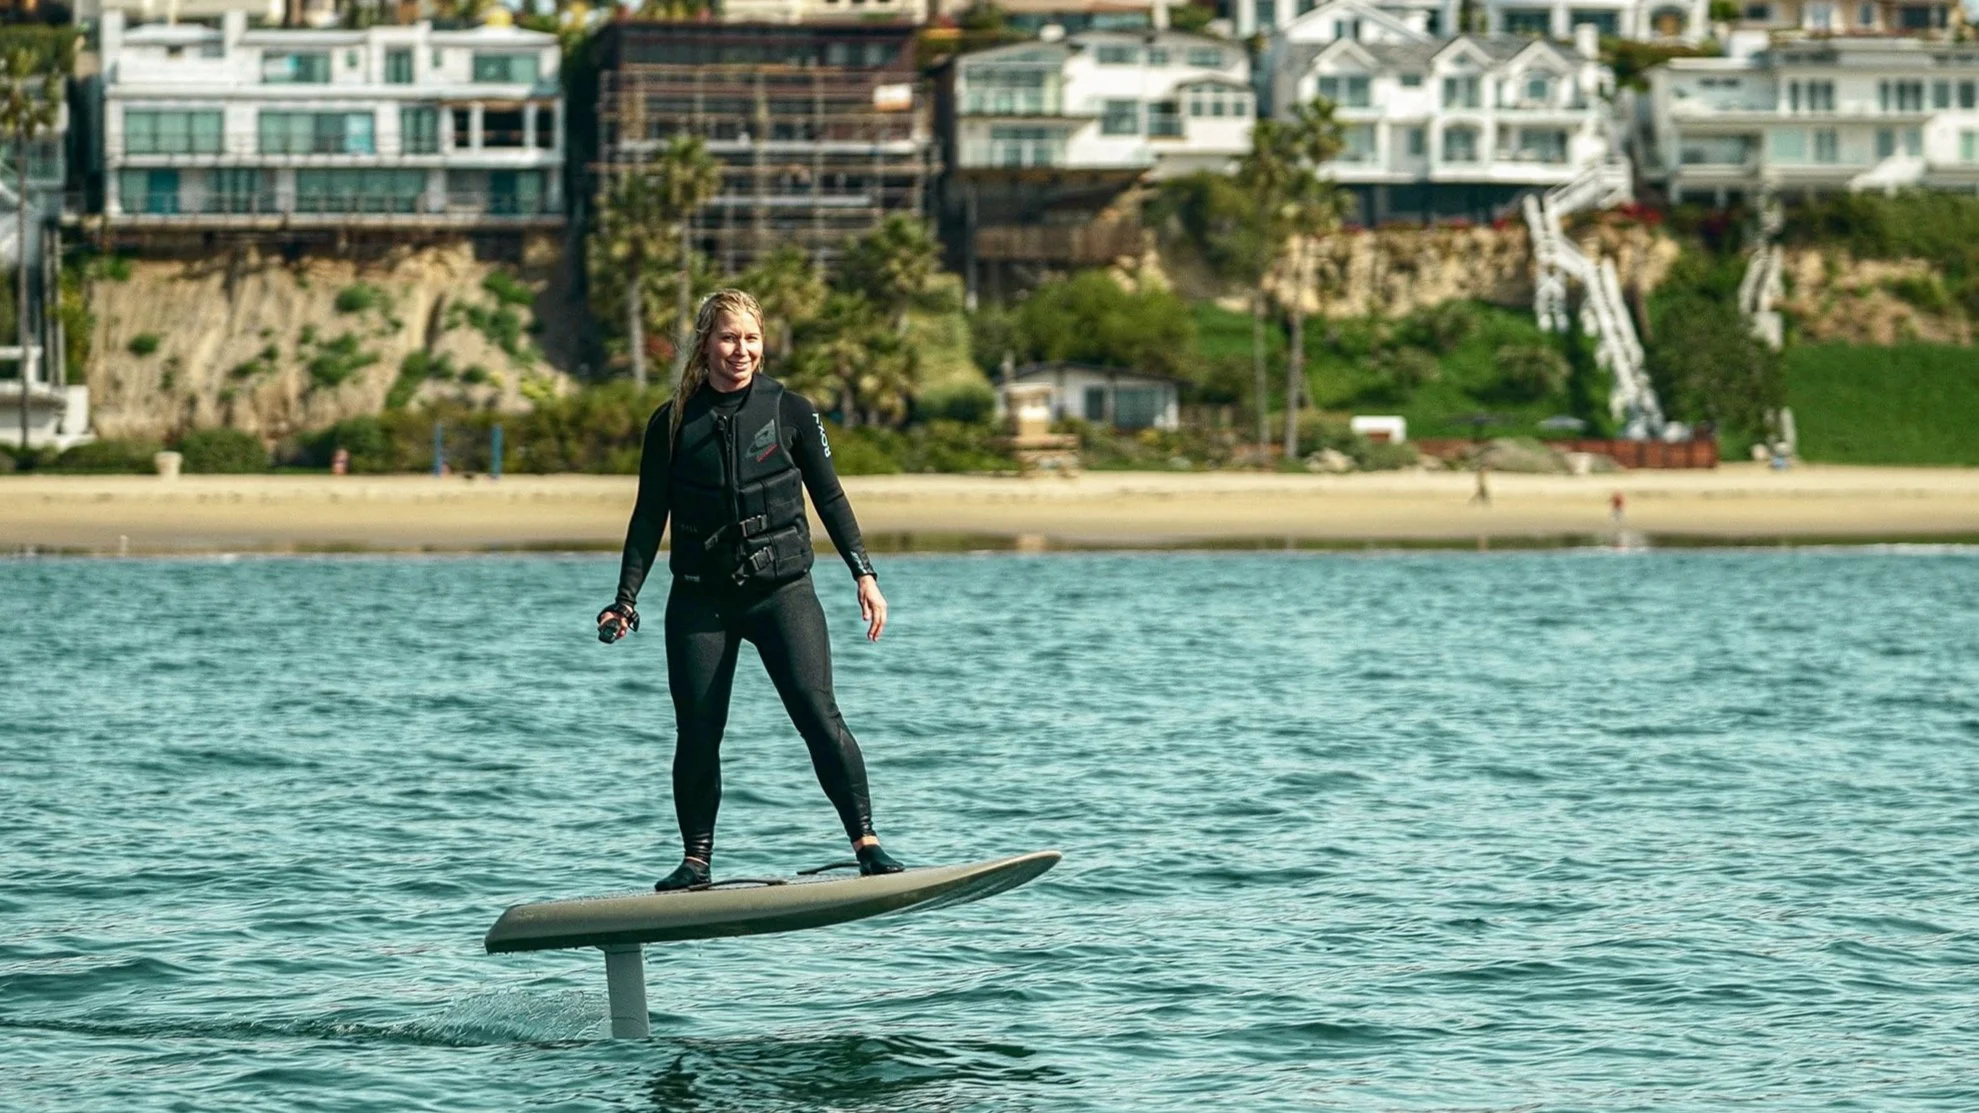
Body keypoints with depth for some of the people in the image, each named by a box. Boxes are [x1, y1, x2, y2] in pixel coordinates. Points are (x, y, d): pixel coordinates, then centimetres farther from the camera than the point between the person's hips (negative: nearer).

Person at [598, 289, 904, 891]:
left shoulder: (791, 411, 1)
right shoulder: (672, 424, 2)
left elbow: (829, 497, 5)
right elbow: (649, 517, 7)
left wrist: (864, 575, -2)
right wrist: (626, 599, 0)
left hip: (783, 591, -1)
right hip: (700, 602, 1)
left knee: (818, 713, -14)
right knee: (697, 733, 0)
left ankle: (866, 843, -11)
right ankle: (695, 860, 14)